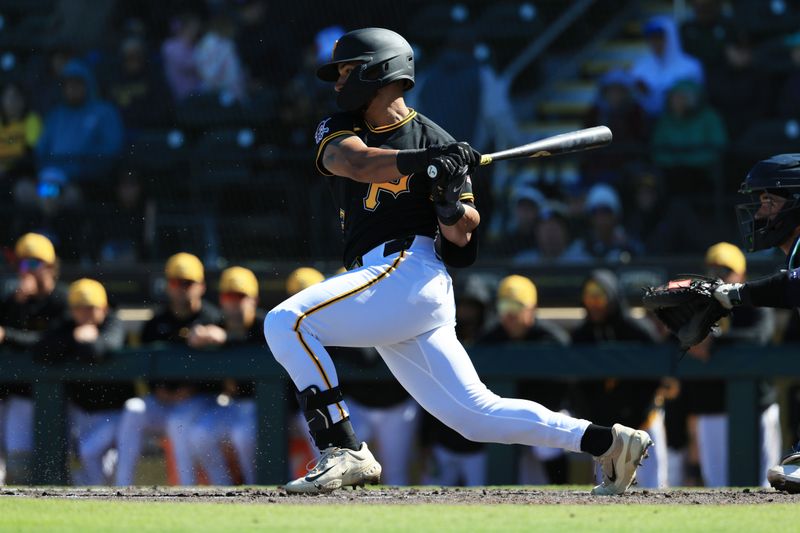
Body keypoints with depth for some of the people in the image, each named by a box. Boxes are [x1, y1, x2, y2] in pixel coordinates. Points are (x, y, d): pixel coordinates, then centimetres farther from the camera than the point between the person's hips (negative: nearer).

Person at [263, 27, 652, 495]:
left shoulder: (436, 143, 1)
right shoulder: (338, 130, 16)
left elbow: (461, 235, -2)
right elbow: (357, 162, -10)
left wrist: (452, 202, -24)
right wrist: (423, 160, -26)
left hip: (408, 270, -6)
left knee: (286, 322, -20)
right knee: (477, 413, 2)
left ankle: (346, 453, -20)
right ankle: (608, 442, 4)